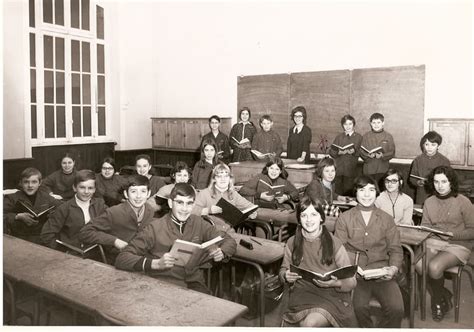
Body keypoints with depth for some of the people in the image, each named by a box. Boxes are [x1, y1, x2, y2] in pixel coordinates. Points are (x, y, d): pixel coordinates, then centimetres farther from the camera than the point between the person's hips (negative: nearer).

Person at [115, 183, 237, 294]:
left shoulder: (198, 223, 7)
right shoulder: (155, 228, -5)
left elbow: (229, 241, 15)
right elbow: (121, 259, -10)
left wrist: (221, 253, -8)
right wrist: (156, 263, -25)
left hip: (194, 283, 3)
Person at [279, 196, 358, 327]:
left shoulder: (334, 243, -4)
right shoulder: (292, 242, 3)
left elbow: (351, 281, -2)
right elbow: (283, 270, 17)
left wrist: (335, 283, -22)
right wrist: (286, 276, -7)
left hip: (331, 295, -1)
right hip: (303, 293, 2)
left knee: (310, 323, -29)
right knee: (306, 322, -29)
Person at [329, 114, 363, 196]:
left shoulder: (358, 137, 9)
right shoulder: (339, 137, 15)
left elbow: (361, 152, 0)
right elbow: (331, 151, 6)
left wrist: (354, 151, -19)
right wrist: (339, 152, -13)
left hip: (351, 169, -1)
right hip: (338, 168, 2)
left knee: (348, 191, -2)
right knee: (338, 191, -1)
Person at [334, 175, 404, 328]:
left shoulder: (387, 219, 14)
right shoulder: (344, 219, 9)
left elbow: (396, 249, 11)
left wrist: (394, 268, -8)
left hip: (382, 274, 2)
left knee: (396, 310, -22)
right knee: (358, 307, -27)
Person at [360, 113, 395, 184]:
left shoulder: (388, 136, 5)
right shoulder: (366, 136, 7)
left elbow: (392, 152, 2)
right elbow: (361, 151, 4)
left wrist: (382, 156, -16)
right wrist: (368, 155, -15)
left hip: (383, 169, 0)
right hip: (368, 169, 1)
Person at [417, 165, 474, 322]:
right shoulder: (429, 202, 9)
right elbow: (425, 225, 13)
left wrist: (454, 235, -19)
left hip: (458, 246, -4)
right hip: (433, 243, 4)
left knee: (434, 267, -30)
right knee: (418, 264, -26)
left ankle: (438, 300, 4)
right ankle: (444, 298, 1)